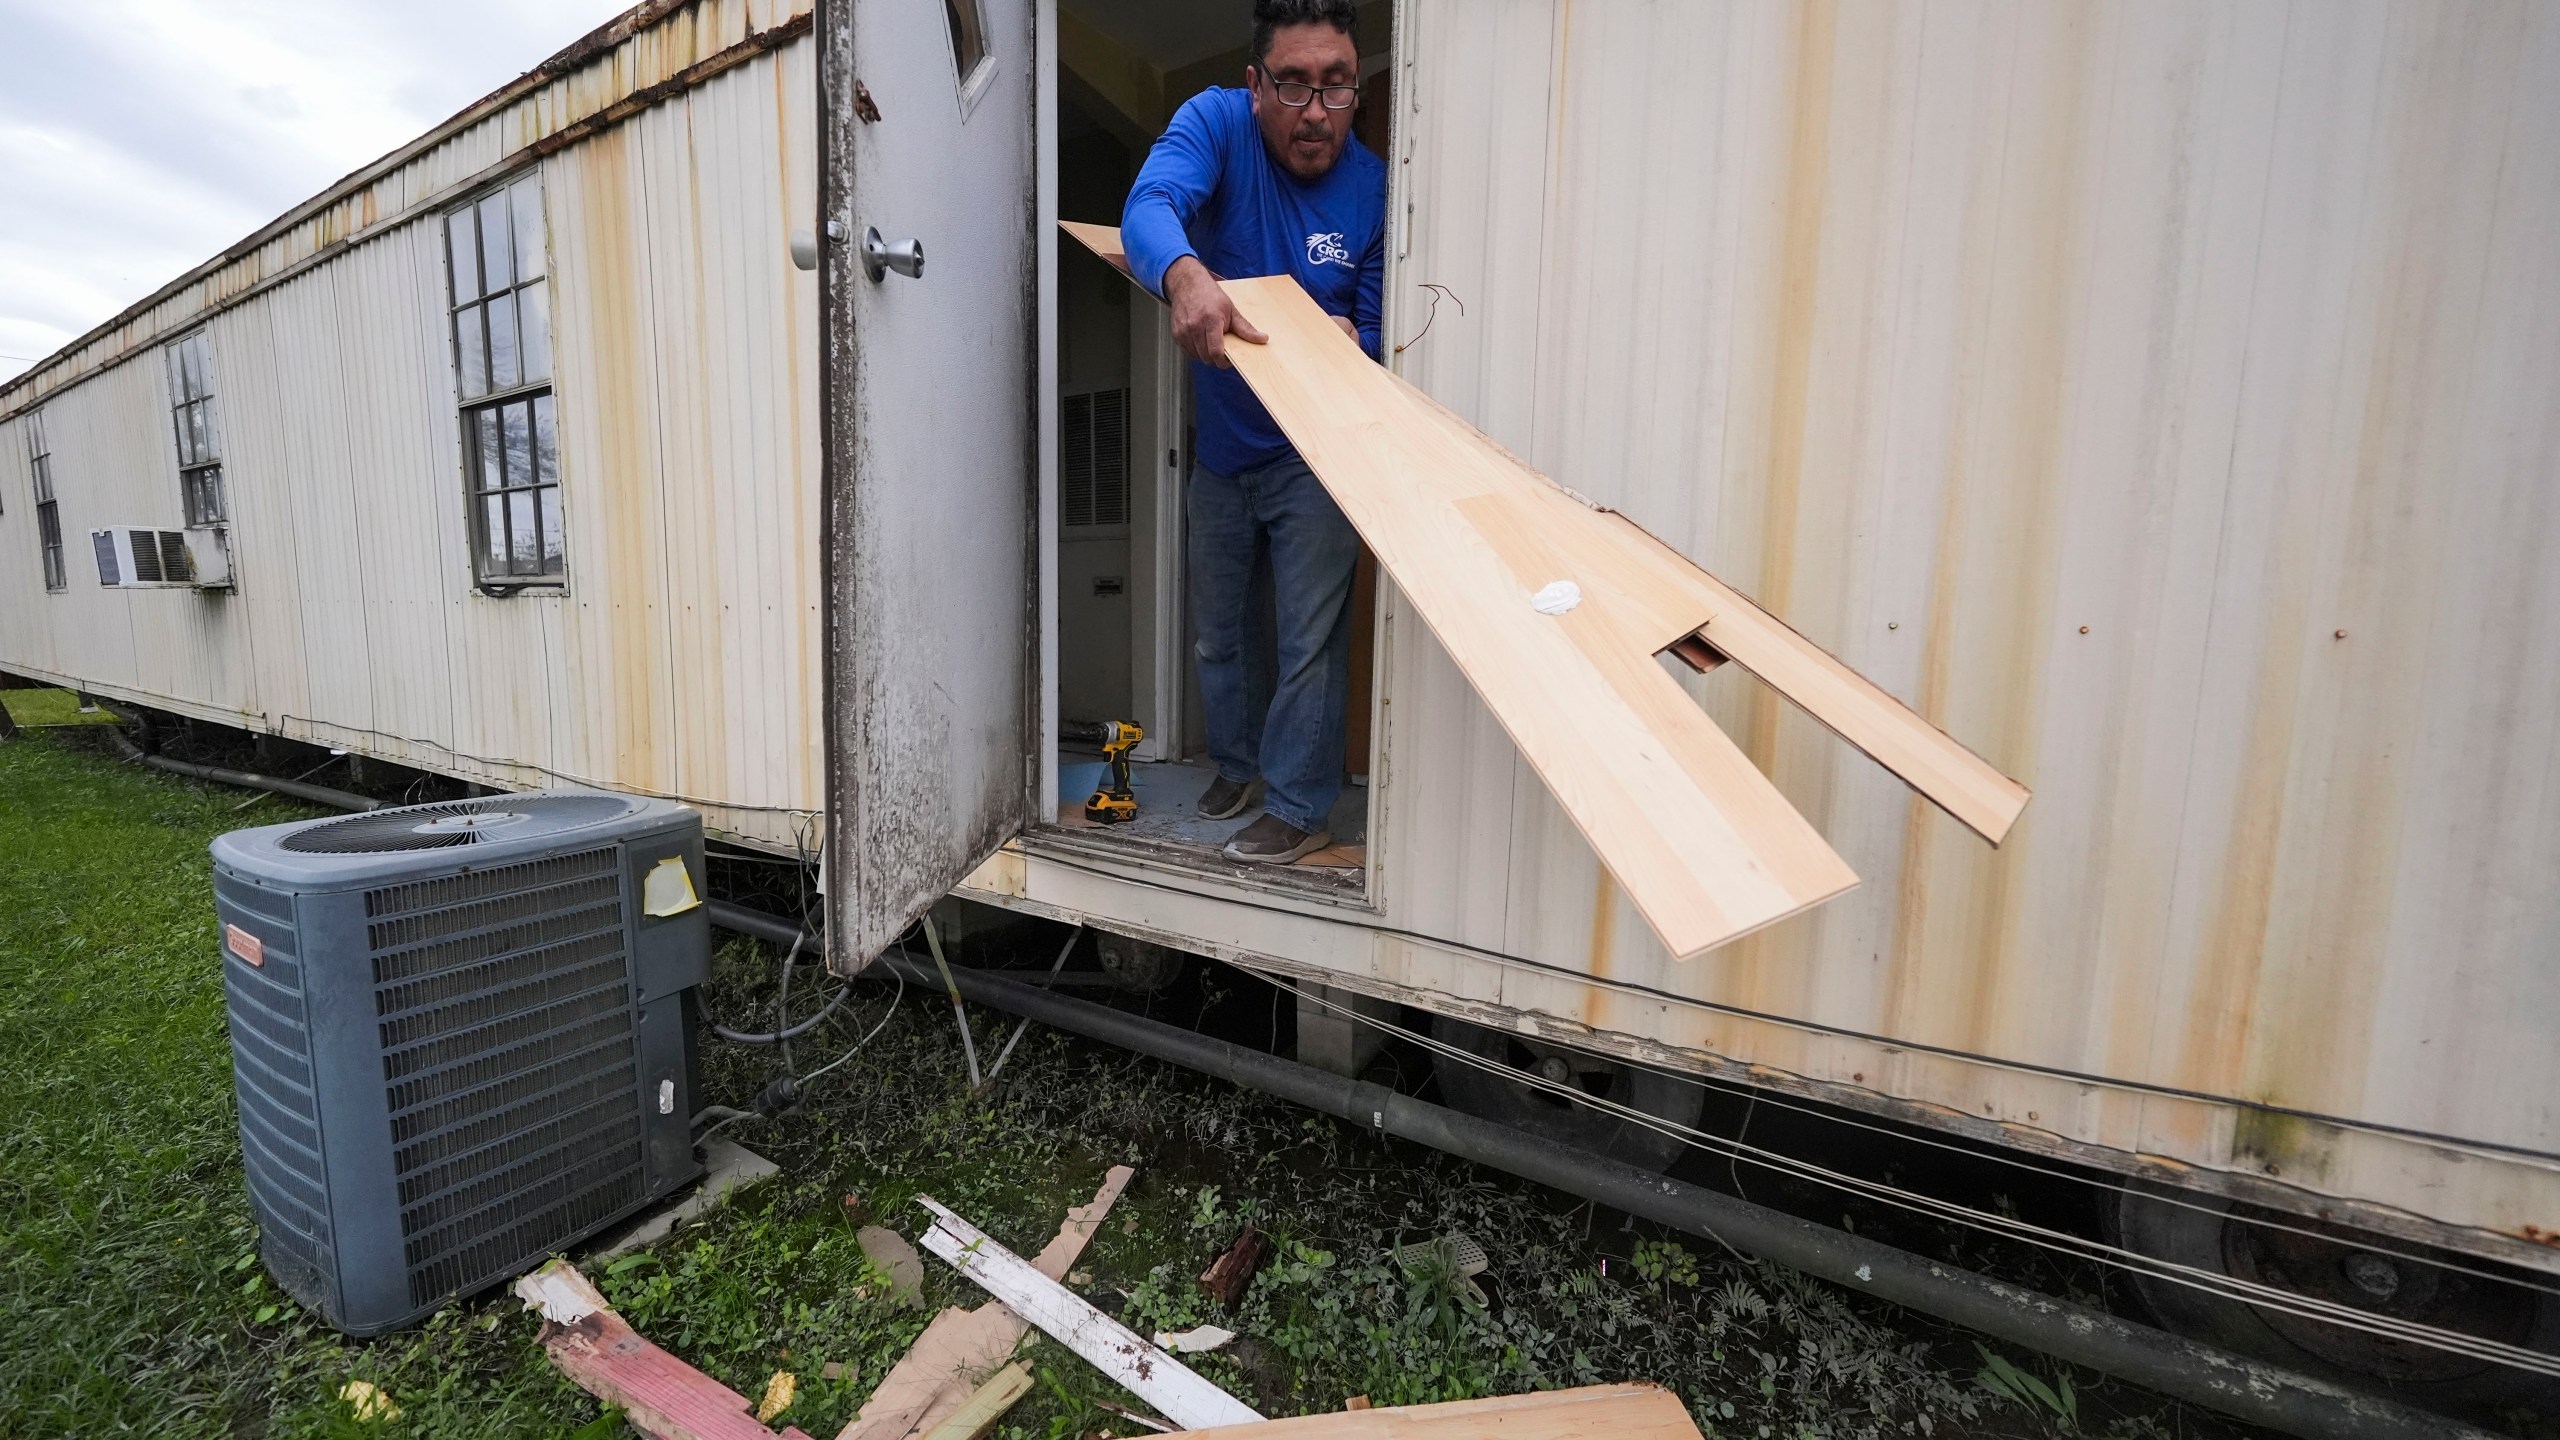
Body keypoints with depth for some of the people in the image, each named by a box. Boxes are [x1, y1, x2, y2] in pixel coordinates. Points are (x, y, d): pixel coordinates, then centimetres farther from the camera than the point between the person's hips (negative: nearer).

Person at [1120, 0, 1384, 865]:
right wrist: (1185, 275, -52)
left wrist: (1347, 339, -27)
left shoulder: (1375, 187, -9)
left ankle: (1298, 808, 15)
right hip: (1220, 445, 3)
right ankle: (1240, 762, 38)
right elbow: (1149, 207, -29)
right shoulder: (1216, 122, -10)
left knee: (1310, 640, -2)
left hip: (1313, 457, -2)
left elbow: (1383, 331, -3)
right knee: (1218, 632, 15)